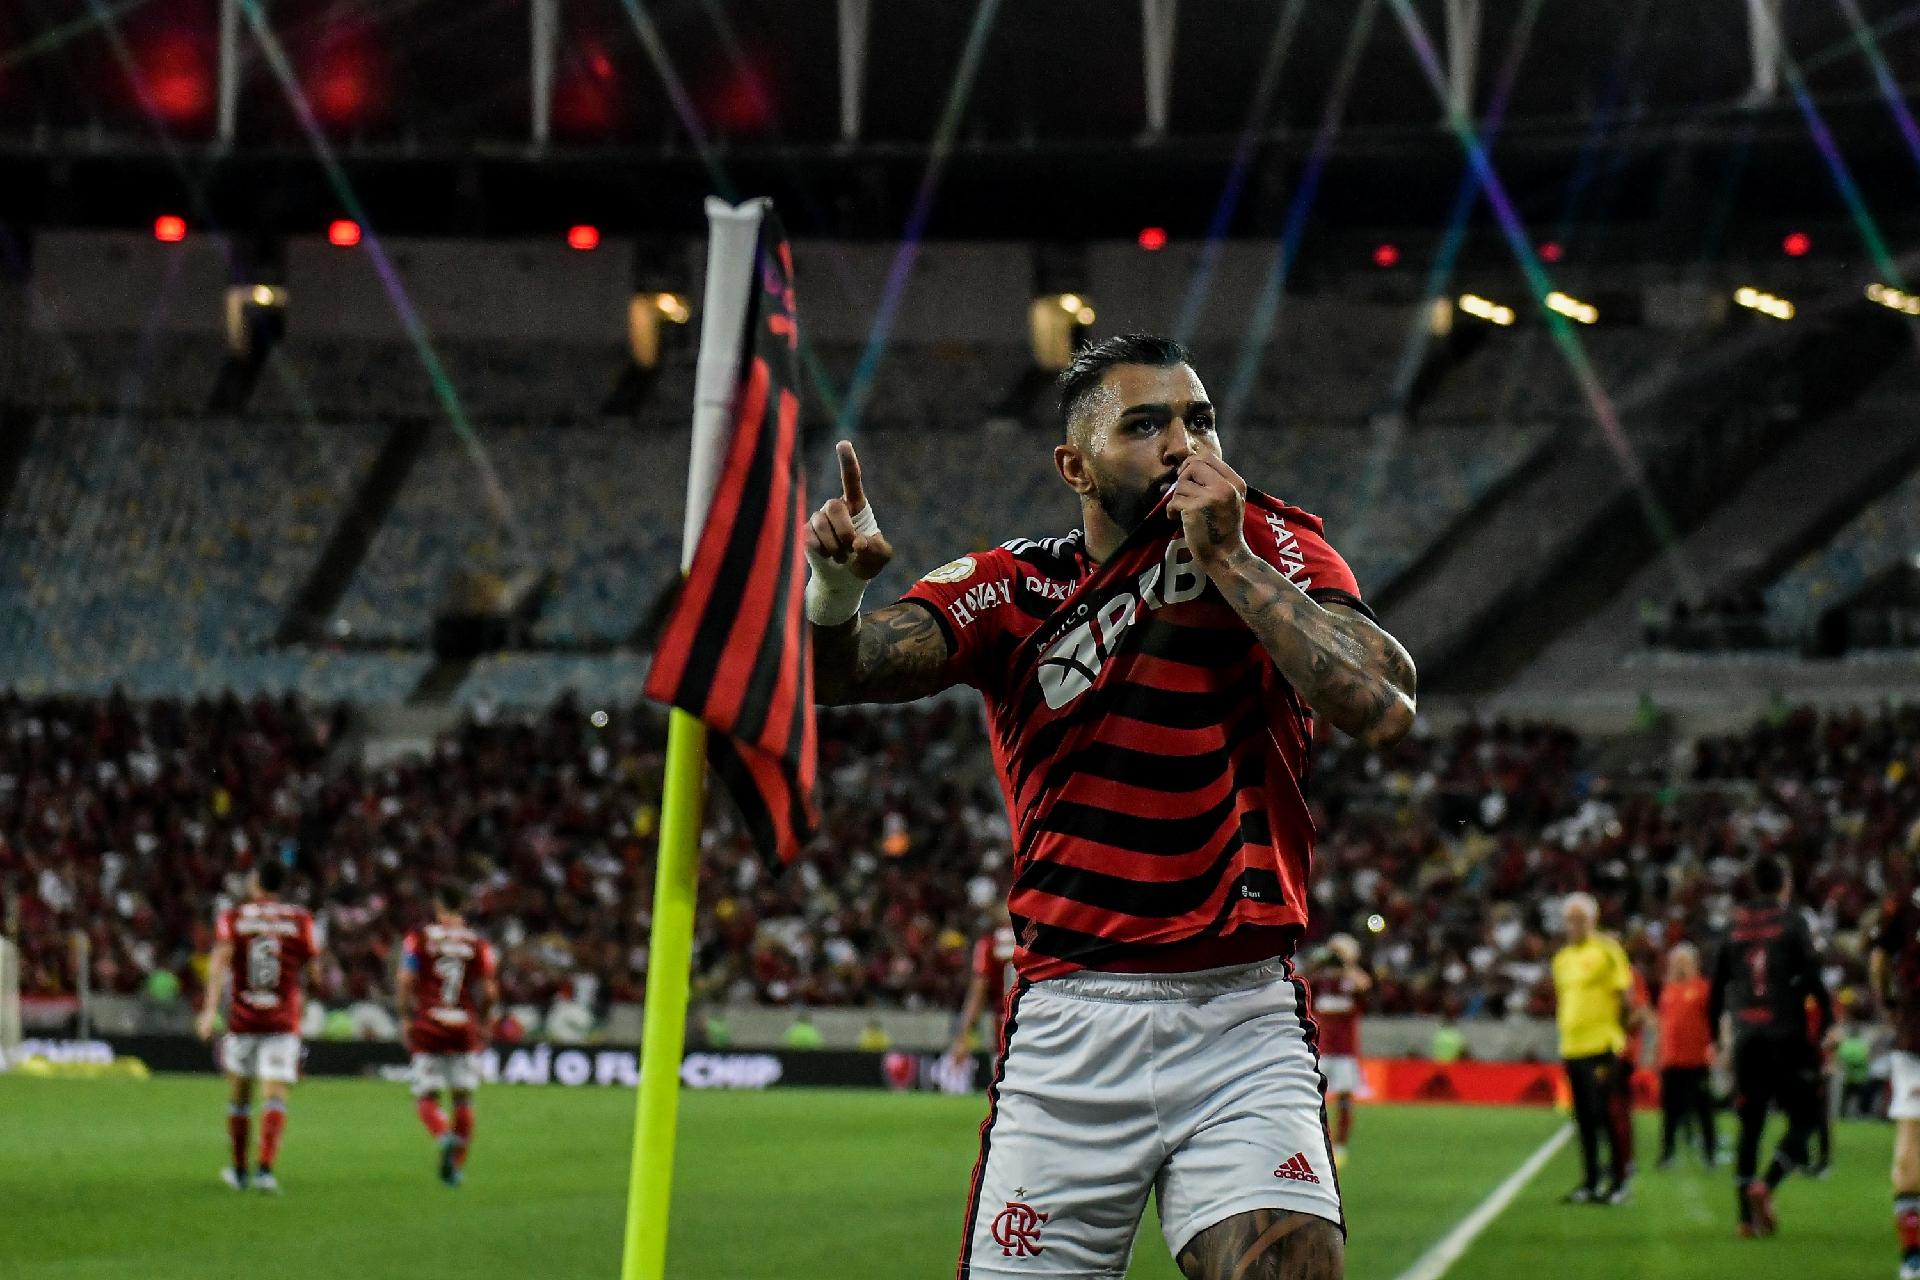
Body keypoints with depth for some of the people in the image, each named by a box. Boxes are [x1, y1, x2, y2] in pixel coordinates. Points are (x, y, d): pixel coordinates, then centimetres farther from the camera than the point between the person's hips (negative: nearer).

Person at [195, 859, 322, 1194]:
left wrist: (210, 1009, -20)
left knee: (239, 1096, 16)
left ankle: (239, 1170, 26)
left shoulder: (232, 917, 0)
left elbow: (220, 961, -14)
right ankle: (265, 1167, -23)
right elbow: (315, 972, 4)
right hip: (283, 1022, -1)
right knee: (276, 1097, -4)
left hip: (242, 1018, 1)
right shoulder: (300, 920, 1)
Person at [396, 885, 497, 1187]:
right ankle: (458, 1165, 9)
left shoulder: (419, 938, 0)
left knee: (427, 1097, 4)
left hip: (428, 1027, -1)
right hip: (465, 1028, 1)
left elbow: (404, 983, -6)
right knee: (463, 1097, 12)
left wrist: (405, 1018, 7)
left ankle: (444, 1136, -25)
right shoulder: (478, 944, 4)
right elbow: (489, 992, 0)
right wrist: (484, 1022, 16)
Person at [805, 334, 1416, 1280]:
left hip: (1243, 1024, -1)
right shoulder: (1013, 590, 5)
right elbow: (829, 672, -8)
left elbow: (1383, 709, -13)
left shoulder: (1271, 548, 3)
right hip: (1069, 1031, 1)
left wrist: (1230, 560, -13)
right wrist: (834, 582, -30)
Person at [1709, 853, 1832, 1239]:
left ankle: (1747, 1216, 4)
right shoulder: (1792, 922, -3)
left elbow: (1717, 987, 13)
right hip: (1787, 1036, -4)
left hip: (1746, 1037, 4)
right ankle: (1765, 1186, -19)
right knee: (1802, 1120, 3)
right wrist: (1828, 1023, -2)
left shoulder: (1734, 927, 10)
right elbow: (1812, 978, -10)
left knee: (1750, 1126, 9)